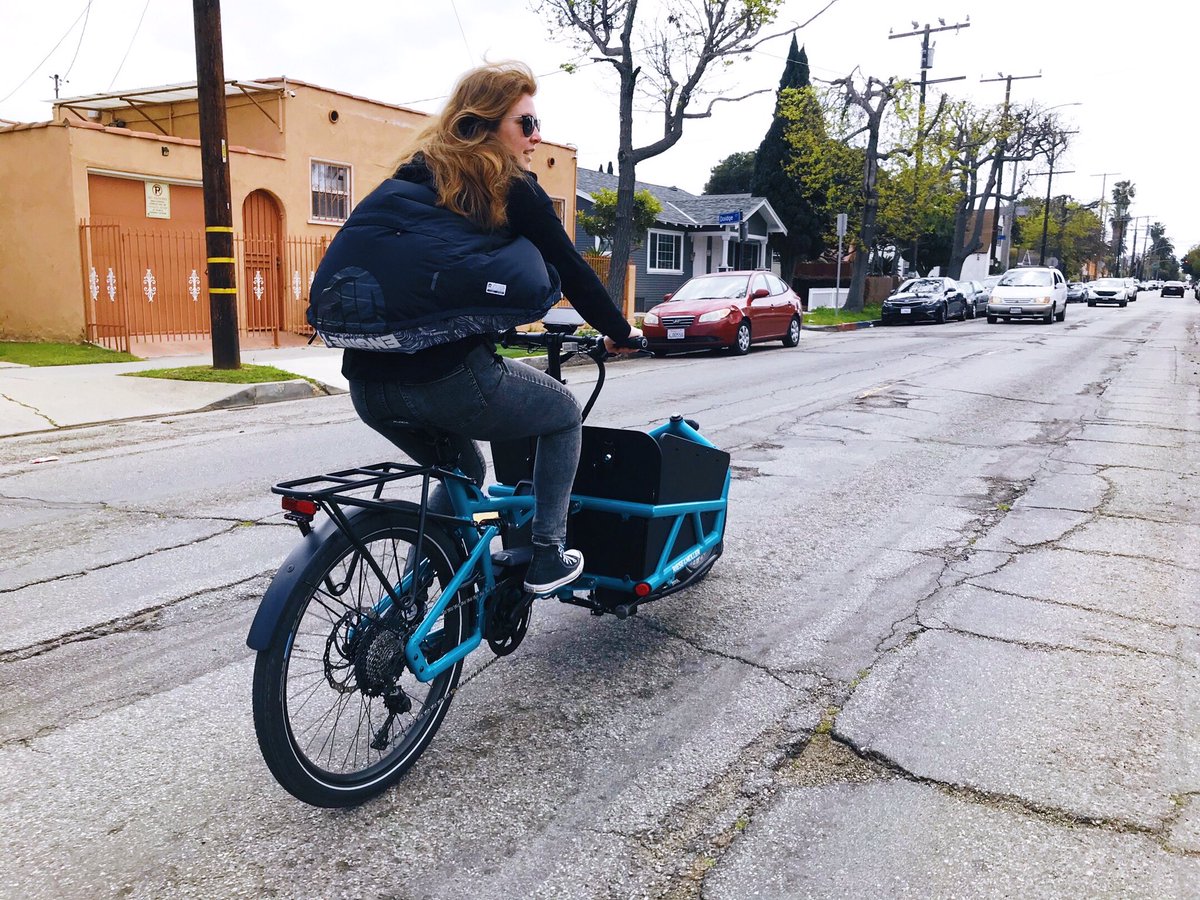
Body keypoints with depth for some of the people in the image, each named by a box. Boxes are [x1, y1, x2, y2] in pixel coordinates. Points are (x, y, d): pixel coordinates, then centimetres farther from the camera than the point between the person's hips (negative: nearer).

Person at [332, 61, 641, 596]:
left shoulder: (407, 180, 20)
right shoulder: (513, 191, 2)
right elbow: (571, 271, 5)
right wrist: (619, 332, 21)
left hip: (369, 386, 7)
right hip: (454, 379, -7)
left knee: (464, 472, 32)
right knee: (564, 413, 22)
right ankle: (546, 557, 17)